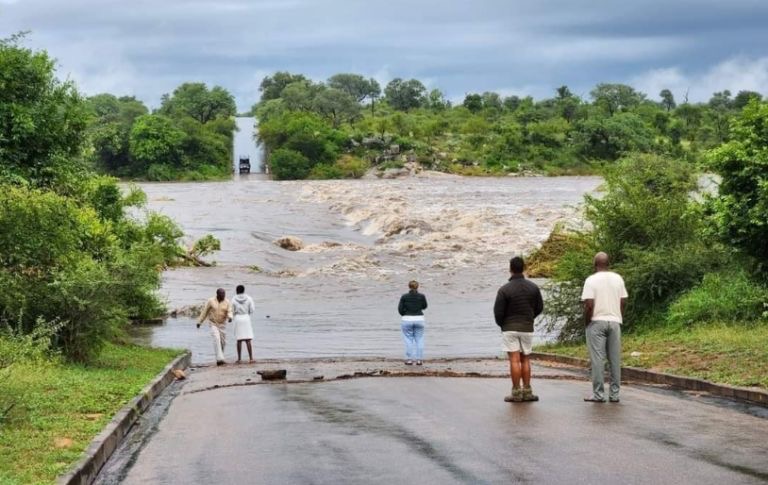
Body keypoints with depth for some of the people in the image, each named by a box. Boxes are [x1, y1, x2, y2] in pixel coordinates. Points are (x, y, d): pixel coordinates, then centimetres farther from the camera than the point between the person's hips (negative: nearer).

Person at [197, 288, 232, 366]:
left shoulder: (227, 302, -3)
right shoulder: (211, 301, -8)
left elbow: (229, 312, -10)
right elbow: (205, 311, -2)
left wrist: (230, 317, -33)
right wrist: (199, 321, 0)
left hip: (222, 324, 3)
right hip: (213, 324, -3)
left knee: (223, 342, 5)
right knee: (216, 340, -19)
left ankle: (219, 357, 26)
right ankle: (219, 359, -27)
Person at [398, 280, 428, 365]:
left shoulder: (404, 297, -6)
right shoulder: (421, 296, -4)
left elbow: (400, 309, -4)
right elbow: (424, 307, 11)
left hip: (407, 320, -1)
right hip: (419, 319, 1)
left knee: (408, 340, 6)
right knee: (419, 340, 9)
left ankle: (409, 359, 3)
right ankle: (419, 360, 6)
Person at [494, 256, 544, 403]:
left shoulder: (504, 290, -12)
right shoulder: (533, 287, 0)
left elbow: (498, 312, -10)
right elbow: (539, 308, 9)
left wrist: (502, 324, 10)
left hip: (510, 328, -3)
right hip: (527, 328, 3)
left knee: (514, 360, -3)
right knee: (525, 360, 12)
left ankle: (516, 393, -3)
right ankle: (527, 391, 11)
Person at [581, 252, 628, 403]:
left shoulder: (591, 280, -9)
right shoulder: (618, 279, 6)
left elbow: (589, 305, -14)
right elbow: (623, 302, 6)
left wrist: (586, 322, -3)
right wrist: (619, 318, 16)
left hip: (597, 322, -4)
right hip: (614, 322, 4)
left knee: (597, 359, -2)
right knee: (615, 359, 7)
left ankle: (598, 394, -3)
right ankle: (614, 394, 8)